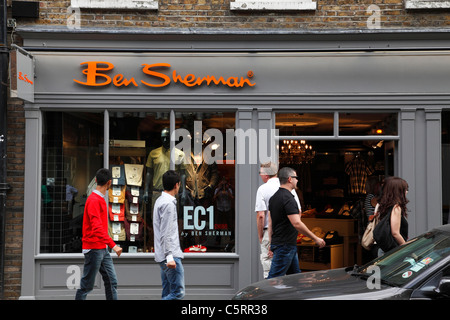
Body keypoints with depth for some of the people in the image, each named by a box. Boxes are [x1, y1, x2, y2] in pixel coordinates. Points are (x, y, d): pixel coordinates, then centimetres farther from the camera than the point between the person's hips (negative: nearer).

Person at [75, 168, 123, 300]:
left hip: (103, 249, 9)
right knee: (87, 285, -1)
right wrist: (113, 245, -33)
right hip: (94, 249, -9)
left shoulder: (101, 199, 13)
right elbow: (97, 228, -27)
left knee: (112, 281, 7)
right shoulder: (93, 200, -17)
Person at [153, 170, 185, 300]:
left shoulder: (160, 200, 17)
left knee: (168, 293, 10)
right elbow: (166, 233, -19)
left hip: (164, 256, 10)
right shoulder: (168, 204, -13)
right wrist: (169, 256, -21)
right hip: (171, 255, -10)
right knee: (178, 292, -11)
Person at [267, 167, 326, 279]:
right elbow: (297, 223, -25)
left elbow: (271, 222, 17)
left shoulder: (274, 197, 13)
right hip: (285, 245, -10)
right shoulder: (288, 198, -17)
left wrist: (272, 242, 22)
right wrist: (316, 239, -18)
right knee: (274, 278, -7)